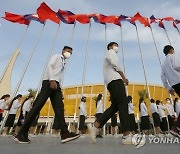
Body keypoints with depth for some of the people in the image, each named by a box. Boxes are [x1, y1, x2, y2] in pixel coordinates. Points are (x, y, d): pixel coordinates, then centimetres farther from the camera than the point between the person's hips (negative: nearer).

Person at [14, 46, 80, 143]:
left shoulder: (64, 63, 33)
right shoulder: (56, 56, 14)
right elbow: (50, 66, -5)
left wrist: (59, 88, 15)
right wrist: (52, 79, -20)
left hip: (56, 85, 7)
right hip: (49, 82, -7)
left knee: (59, 107, -10)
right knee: (38, 105, -12)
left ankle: (65, 133, -20)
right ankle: (22, 133, -5)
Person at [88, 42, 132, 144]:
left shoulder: (110, 55, 40)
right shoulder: (110, 52, 13)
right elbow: (115, 64, -8)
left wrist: (122, 78, 13)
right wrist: (124, 77, -3)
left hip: (111, 81, 9)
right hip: (115, 79, -9)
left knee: (115, 106, 0)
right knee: (123, 104, -16)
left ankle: (95, 126, -7)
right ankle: (127, 136, -20)